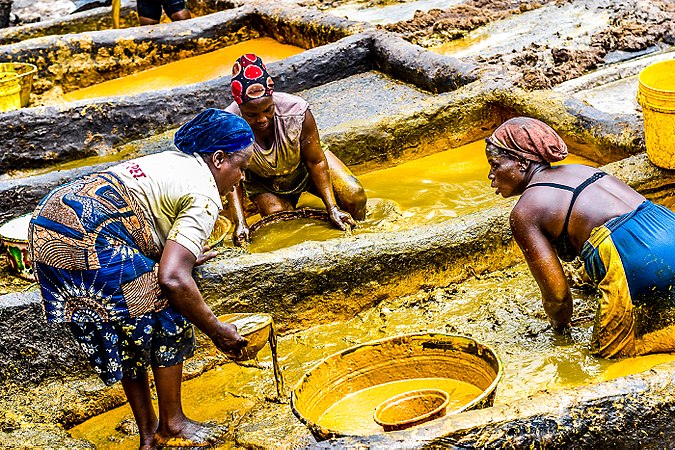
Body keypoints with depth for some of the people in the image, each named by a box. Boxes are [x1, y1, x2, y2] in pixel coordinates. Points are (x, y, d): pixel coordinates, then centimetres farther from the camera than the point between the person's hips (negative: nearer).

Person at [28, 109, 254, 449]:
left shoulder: (173, 161, 25)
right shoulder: (205, 197, -4)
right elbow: (173, 280, -15)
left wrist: (185, 257, 54)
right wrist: (217, 331, -3)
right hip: (90, 242, -10)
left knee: (127, 335, 22)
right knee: (166, 320, 7)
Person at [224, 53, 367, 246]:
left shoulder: (296, 111, -35)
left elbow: (316, 161, -22)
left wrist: (332, 209, -24)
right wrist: (239, 223, -33)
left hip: (304, 167, 0)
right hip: (264, 183, 0)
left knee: (354, 196, -14)